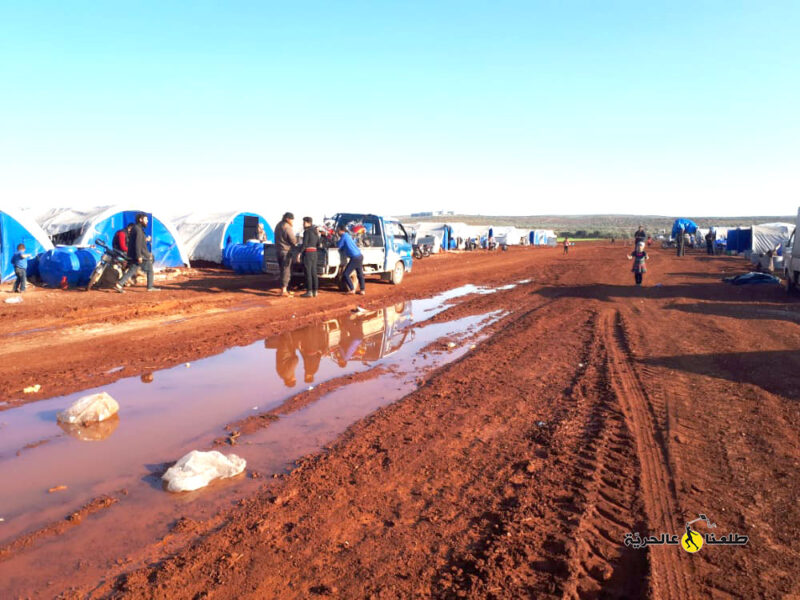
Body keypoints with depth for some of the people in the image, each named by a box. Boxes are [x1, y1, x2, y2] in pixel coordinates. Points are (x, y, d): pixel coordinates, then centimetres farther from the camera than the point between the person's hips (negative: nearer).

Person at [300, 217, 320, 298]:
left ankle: (309, 292, -5)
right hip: (314, 253, 8)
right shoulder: (315, 232, 13)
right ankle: (315, 291, 9)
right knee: (313, 273, 9)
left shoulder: (306, 231, -12)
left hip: (307, 253, -8)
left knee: (308, 273, -5)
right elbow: (318, 245, 17)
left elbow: (304, 244, -18)